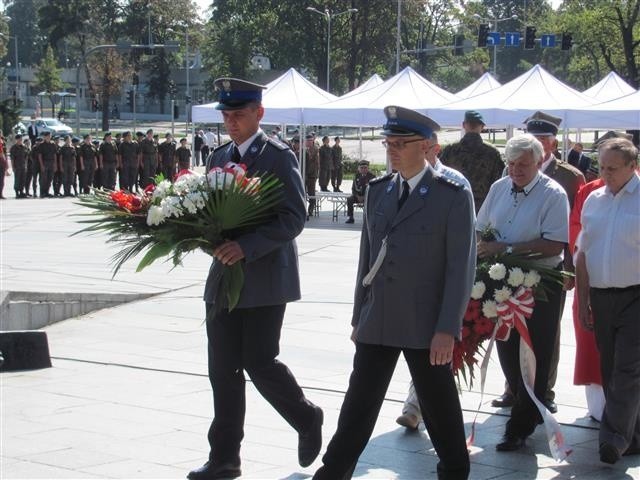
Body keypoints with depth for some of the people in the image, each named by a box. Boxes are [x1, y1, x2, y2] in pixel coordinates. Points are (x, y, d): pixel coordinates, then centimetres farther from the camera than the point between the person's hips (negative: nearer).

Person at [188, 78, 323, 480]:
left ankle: (307, 418, 21)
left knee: (259, 362, -7)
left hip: (264, 278, -7)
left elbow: (294, 217, -15)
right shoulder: (219, 157, 14)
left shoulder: (279, 156, -7)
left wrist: (246, 246, -25)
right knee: (223, 369, 6)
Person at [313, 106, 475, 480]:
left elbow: (461, 267, -11)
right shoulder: (377, 191, 9)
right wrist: (359, 317, 12)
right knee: (357, 408, 7)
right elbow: (367, 257, 13)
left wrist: (447, 329, -15)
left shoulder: (453, 195, -8)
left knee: (440, 409, 8)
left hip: (426, 326, -4)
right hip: (377, 323, 5)